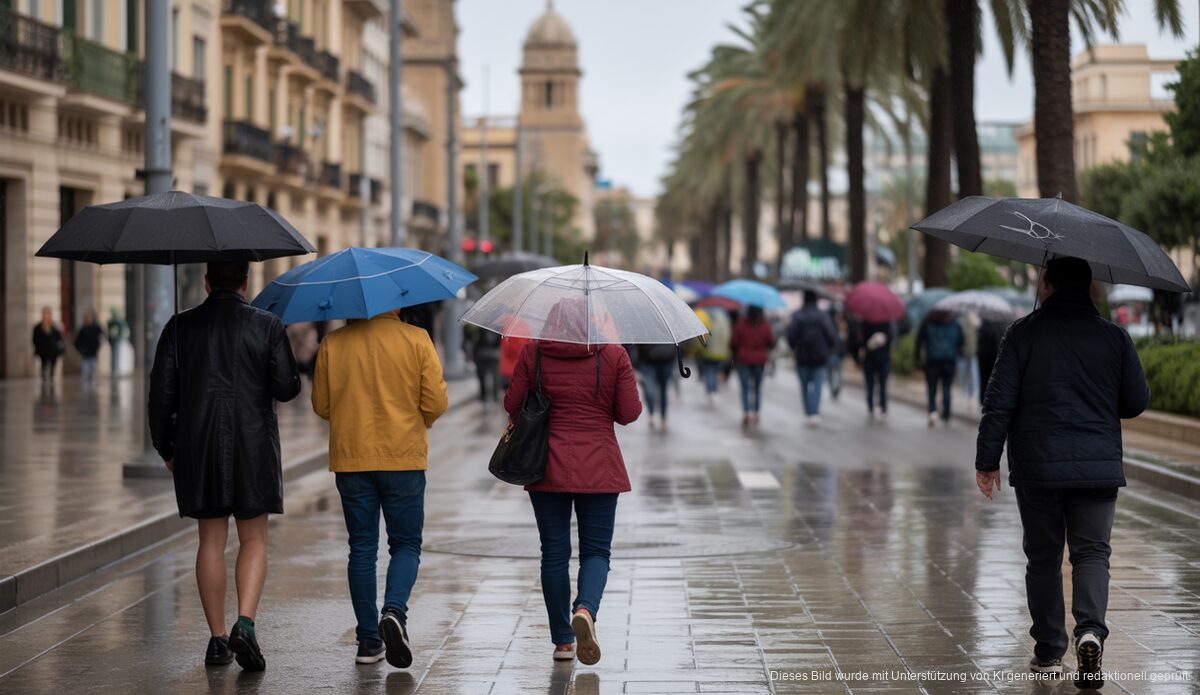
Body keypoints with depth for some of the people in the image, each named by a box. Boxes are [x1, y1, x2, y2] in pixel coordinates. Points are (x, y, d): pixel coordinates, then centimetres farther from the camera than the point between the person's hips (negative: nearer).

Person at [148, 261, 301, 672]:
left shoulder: (180, 327, 2)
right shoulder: (267, 326, -2)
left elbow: (161, 393, 2)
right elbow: (286, 389, -5)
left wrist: (165, 449, 12)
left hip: (197, 448, 2)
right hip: (253, 445, -1)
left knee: (211, 539, 9)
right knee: (254, 538, 6)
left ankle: (218, 639, 11)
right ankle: (245, 623, -13)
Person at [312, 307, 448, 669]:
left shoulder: (333, 343, -1)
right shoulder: (416, 339, -6)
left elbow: (321, 404, 4)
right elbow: (436, 403, -7)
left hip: (351, 459, 2)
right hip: (403, 458, -2)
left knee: (362, 549, 10)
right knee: (405, 544, 10)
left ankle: (368, 640, 11)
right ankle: (395, 611, -16)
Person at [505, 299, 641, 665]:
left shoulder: (532, 354, -2)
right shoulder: (614, 356, -3)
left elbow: (512, 405, 0)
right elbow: (629, 413, -4)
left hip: (547, 469, 1)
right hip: (599, 469, -1)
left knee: (554, 553, 8)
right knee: (596, 551, 6)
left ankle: (562, 641, 11)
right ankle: (586, 609, -22)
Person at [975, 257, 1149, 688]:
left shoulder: (1023, 333, -4)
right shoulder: (1114, 337, 3)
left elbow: (999, 402, -6)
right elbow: (1137, 403, 8)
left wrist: (987, 461, 1)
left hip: (1037, 468, -1)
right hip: (1099, 467, 1)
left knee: (1043, 557, 10)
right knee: (1092, 552, 6)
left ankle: (1049, 651, 14)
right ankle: (1090, 630, -19)